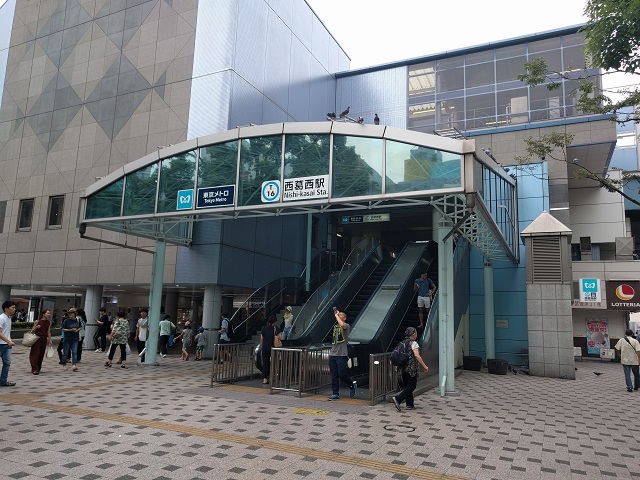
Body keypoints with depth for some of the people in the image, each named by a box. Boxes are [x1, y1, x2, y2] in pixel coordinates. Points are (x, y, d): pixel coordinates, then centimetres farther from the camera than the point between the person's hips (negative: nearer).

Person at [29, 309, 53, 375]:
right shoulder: (37, 321, -6)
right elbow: (32, 331, 0)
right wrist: (36, 327, -21)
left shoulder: (49, 322, 7)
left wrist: (50, 340, 9)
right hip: (37, 339, -4)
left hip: (44, 339, 4)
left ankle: (38, 368, 16)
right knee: (36, 353, -7)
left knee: (41, 354, 6)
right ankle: (34, 369, -8)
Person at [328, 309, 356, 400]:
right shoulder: (335, 326, 16)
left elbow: (342, 325, -28)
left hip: (341, 355, -6)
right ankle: (335, 393, 12)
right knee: (334, 376, 5)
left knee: (342, 374, -5)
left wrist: (336, 315, -17)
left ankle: (352, 385, 21)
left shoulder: (346, 326, -4)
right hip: (332, 354, 6)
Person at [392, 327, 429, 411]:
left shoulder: (403, 343, 11)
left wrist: (398, 366, 20)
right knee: (412, 386, -1)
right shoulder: (413, 343, -12)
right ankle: (397, 399, -11)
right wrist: (424, 366, -18)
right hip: (412, 368, -8)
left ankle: (410, 405, 16)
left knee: (406, 386, 12)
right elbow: (417, 355, -21)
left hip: (404, 367, 8)